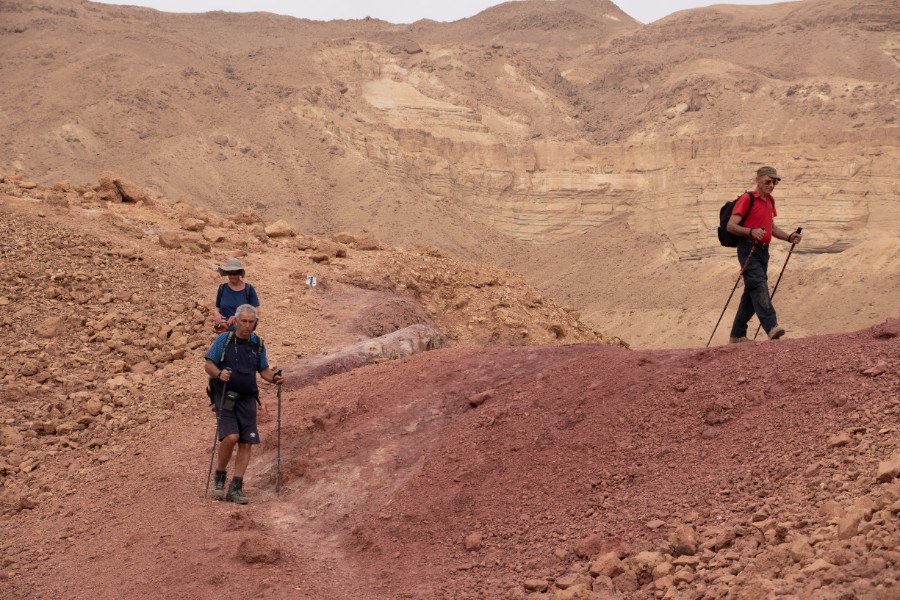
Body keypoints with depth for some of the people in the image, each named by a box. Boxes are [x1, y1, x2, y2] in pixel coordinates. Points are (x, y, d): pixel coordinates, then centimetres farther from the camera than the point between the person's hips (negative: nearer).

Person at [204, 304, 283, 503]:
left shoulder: (258, 344, 9)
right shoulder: (223, 339, -3)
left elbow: (263, 370, 15)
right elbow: (209, 365, -4)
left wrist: (273, 377, -7)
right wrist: (219, 374, -25)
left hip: (247, 399, 4)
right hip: (225, 396, -4)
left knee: (246, 443, -2)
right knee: (230, 436, -21)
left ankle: (235, 488, 4)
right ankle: (219, 478, 2)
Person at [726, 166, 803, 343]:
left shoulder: (770, 201, 17)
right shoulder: (747, 199, -7)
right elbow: (731, 226, -13)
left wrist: (789, 237, 10)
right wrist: (751, 232, -28)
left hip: (763, 250, 8)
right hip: (749, 250, -8)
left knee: (751, 293, 9)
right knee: (759, 286, -20)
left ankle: (737, 335, 15)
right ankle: (771, 326, -32)